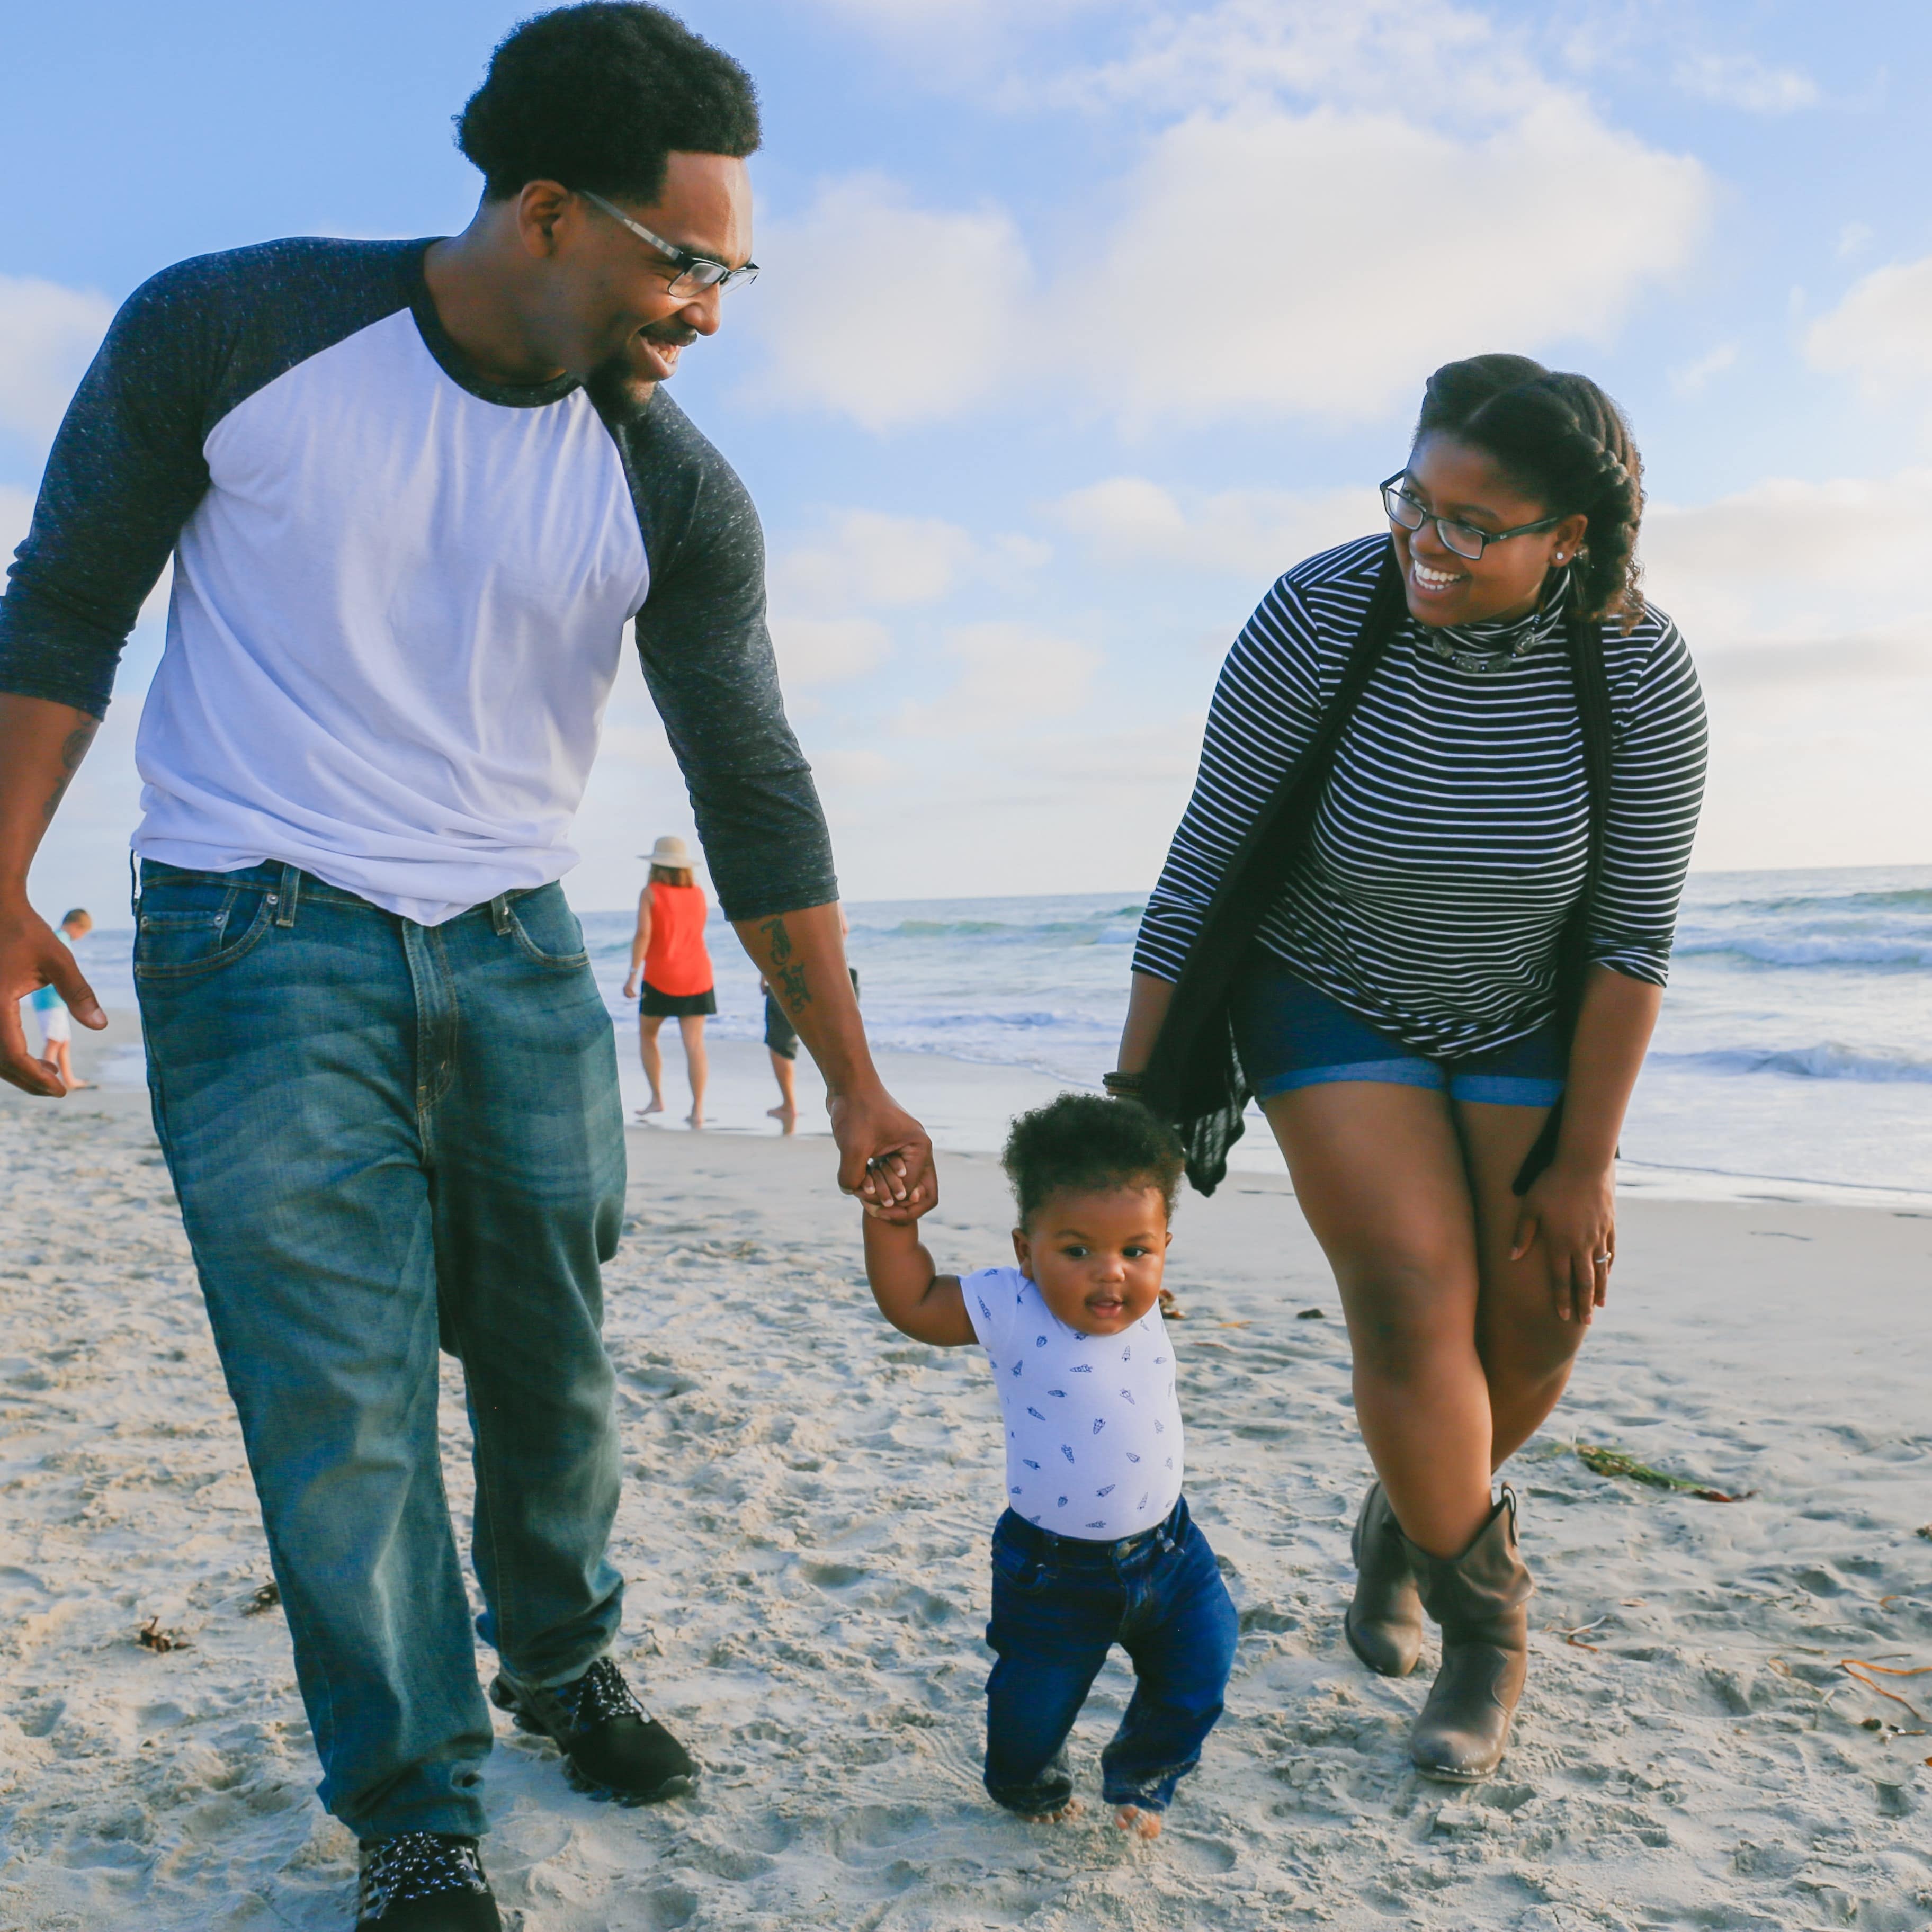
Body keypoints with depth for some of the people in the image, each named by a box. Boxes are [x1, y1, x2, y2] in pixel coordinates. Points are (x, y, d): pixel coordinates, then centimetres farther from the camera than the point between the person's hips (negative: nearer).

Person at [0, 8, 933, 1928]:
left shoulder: (675, 496, -4)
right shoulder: (226, 331, -9)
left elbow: (754, 794, -1)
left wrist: (851, 1082, -1)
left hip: (516, 955, 3)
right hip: (258, 937, -2)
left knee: (551, 1354, 9)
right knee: (343, 1388, -5)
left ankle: (562, 1660, 36)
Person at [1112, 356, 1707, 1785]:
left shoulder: (1642, 675, -21)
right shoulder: (1316, 620, -25)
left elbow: (1634, 938, -13)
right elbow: (1204, 867, -18)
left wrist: (1586, 1162, -10)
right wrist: (1134, 1094, -15)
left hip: (1525, 1025, 2)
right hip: (1333, 1007, -2)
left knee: (1540, 1319, -2)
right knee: (1417, 1298, -14)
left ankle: (1411, 1522, 30)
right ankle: (1486, 1617, 9)